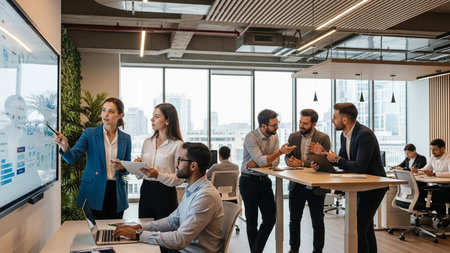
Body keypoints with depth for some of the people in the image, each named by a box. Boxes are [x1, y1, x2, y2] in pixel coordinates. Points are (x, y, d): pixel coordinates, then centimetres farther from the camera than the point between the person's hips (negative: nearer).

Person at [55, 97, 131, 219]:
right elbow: (72, 157, -11)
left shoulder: (125, 138, 5)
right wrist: (65, 147, -30)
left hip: (116, 194, 2)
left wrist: (122, 168, -10)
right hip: (94, 193, -2)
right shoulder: (90, 133, -1)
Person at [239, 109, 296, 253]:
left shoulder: (274, 136, 3)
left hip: (265, 180, 6)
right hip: (249, 181, -6)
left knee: (270, 219, 3)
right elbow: (260, 160, -26)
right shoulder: (251, 138, -16)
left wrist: (256, 164, -18)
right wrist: (280, 152, -30)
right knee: (252, 221, 5)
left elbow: (275, 162, -4)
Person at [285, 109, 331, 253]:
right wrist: (289, 161, -22)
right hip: (296, 185, 4)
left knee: (317, 222, 7)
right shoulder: (293, 136, 5)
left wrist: (302, 163, -28)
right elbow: (287, 156, 3)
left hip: (315, 186, -4)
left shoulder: (323, 138, -8)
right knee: (294, 220, 14)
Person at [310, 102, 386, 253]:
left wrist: (337, 159, -18)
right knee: (366, 228, 20)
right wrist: (324, 153, -1)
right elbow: (341, 160, 14)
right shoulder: (345, 135, 4)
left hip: (374, 186, -9)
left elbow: (359, 167, -31)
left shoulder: (365, 135, -25)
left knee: (358, 230, -10)